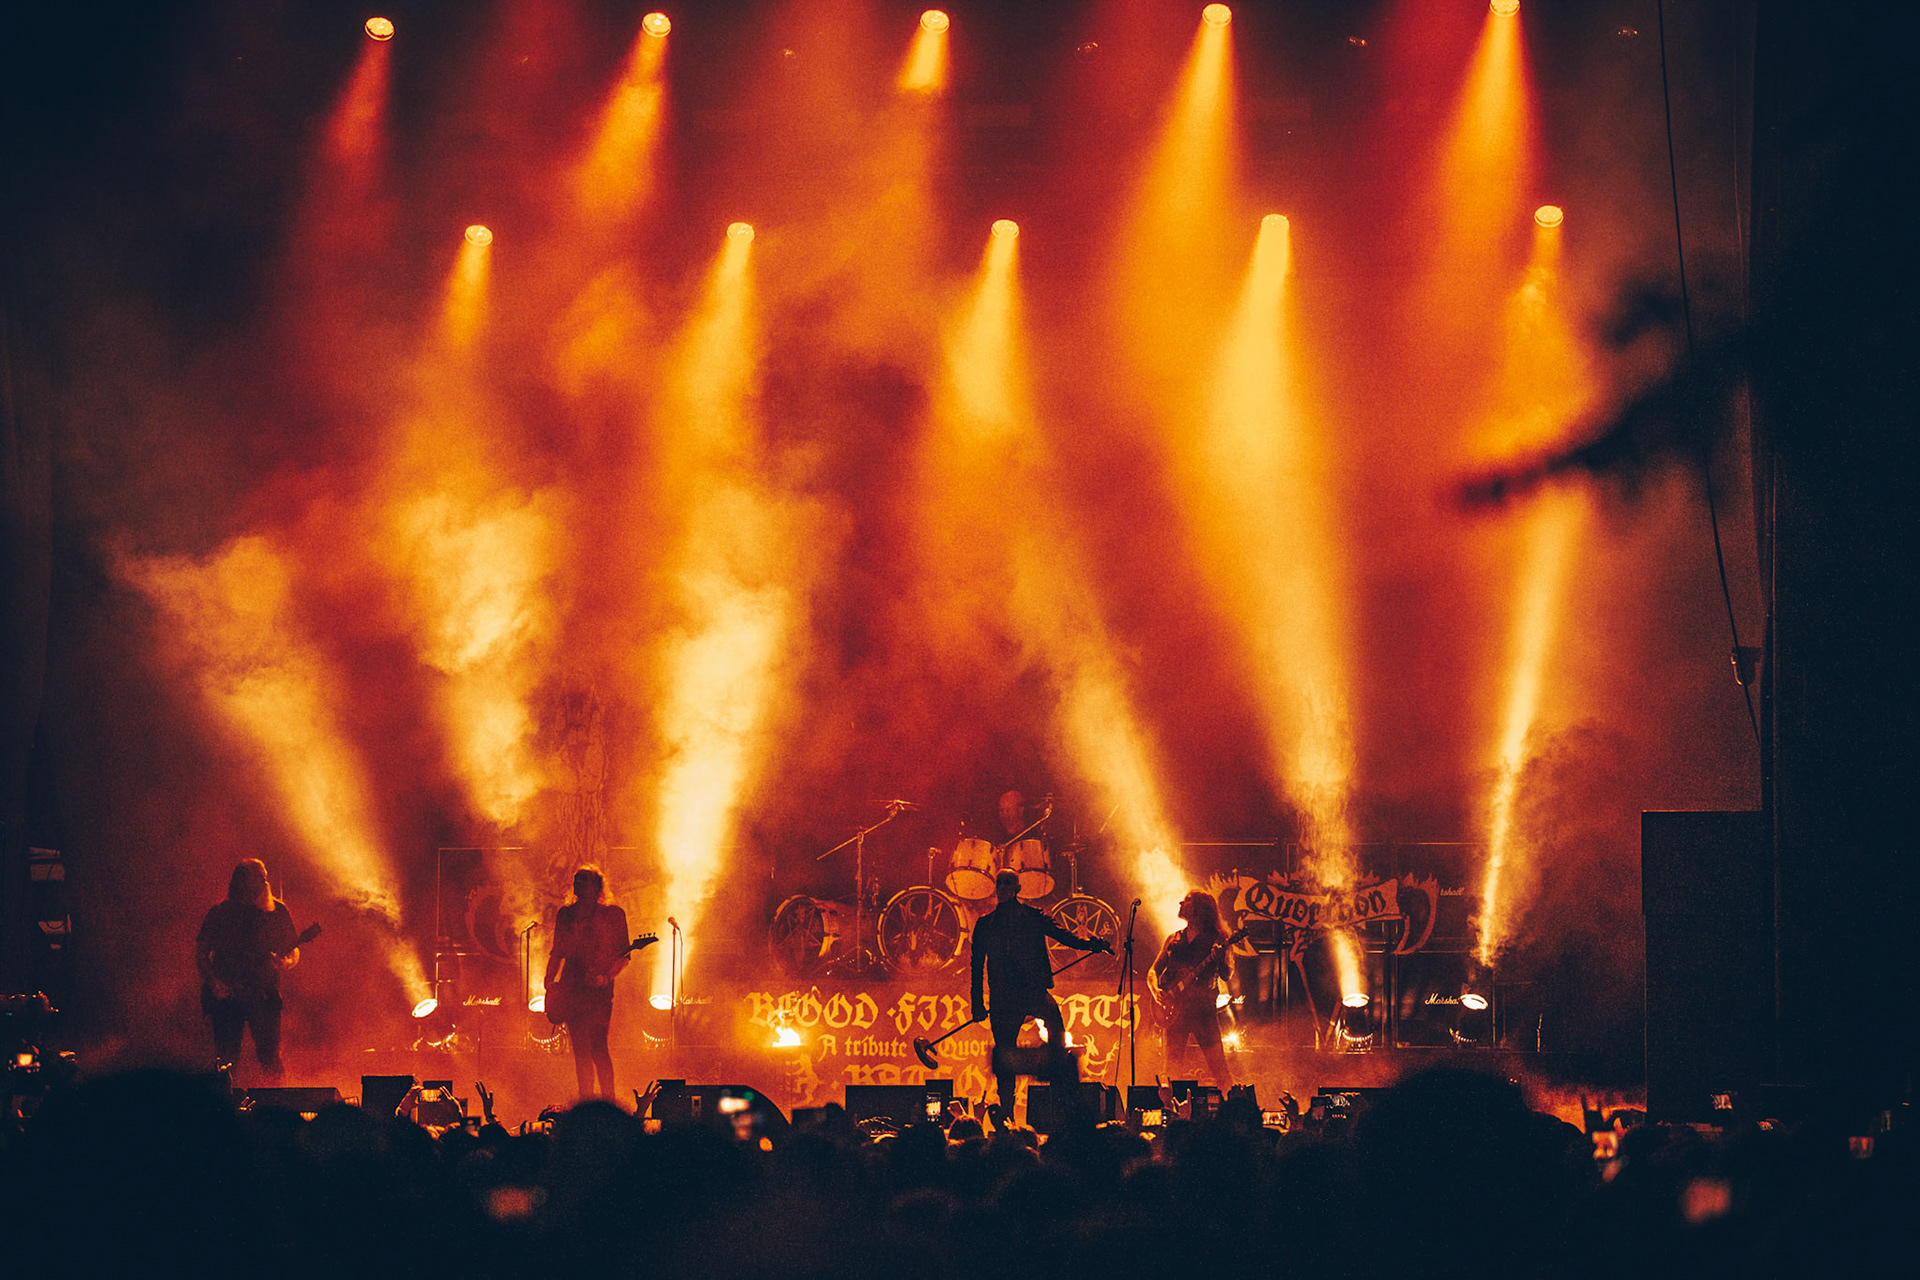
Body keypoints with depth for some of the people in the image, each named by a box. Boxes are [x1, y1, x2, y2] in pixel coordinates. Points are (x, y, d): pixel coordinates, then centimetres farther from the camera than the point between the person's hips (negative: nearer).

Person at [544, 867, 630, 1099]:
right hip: (571, 988, 4)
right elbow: (557, 953, 18)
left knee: (597, 1046, -14)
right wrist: (550, 984, 6)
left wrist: (606, 976, -15)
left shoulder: (613, 914, 3)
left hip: (599, 987, -4)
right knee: (580, 1047, 2)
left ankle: (609, 1100, -10)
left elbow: (623, 955, 2)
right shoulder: (566, 914, 14)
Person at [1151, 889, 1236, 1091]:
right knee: (1172, 1066, -1)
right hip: (1175, 1008, 4)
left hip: (1202, 1006, -4)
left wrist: (1220, 958, -23)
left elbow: (1227, 977, -2)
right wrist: (1157, 990, -2)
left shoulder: (1215, 938, 4)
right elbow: (1155, 970, 19)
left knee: (1217, 1065, -11)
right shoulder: (1174, 939, 18)